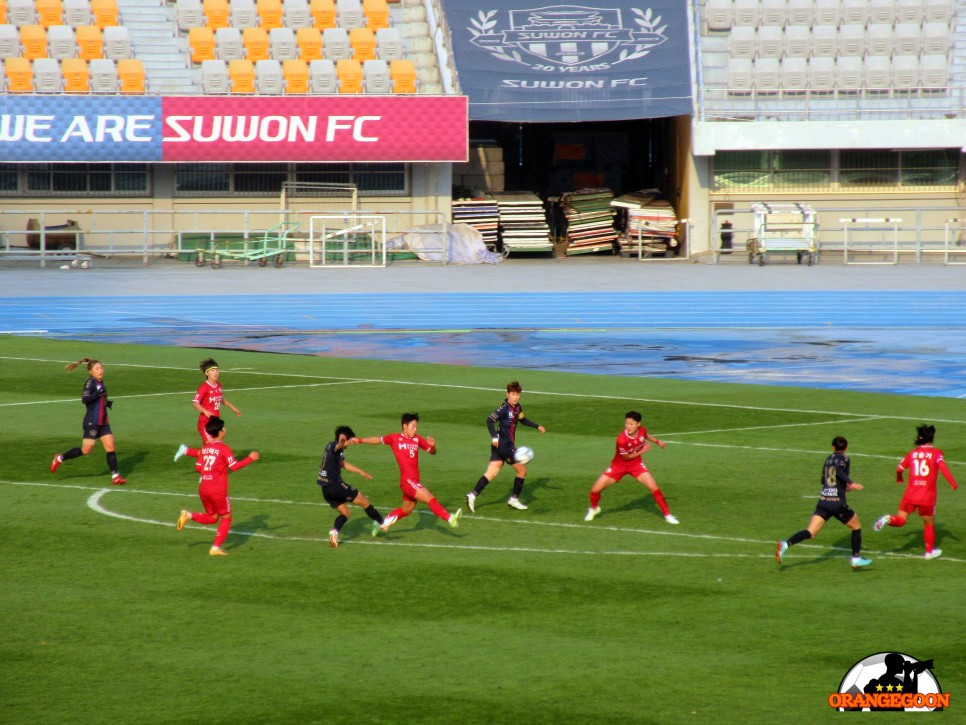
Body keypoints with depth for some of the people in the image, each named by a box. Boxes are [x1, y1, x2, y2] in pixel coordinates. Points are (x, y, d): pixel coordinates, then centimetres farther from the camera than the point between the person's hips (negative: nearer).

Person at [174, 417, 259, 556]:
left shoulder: (205, 447, 9)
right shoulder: (224, 448, -10)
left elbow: (198, 467, 10)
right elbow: (234, 466, -17)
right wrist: (250, 458, -9)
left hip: (203, 488, 6)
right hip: (218, 491, -6)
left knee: (212, 517, 22)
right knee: (226, 518, 9)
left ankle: (189, 516, -1)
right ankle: (216, 547, 2)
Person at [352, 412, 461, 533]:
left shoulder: (417, 439, 10)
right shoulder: (395, 438, 0)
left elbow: (432, 452, 14)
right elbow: (378, 440, 13)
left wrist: (432, 446, -9)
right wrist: (359, 440, 13)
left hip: (414, 481, 7)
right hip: (407, 480, -7)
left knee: (406, 510, 21)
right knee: (430, 499, -20)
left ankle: (382, 523, 36)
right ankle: (450, 518, -29)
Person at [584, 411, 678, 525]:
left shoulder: (642, 430, -18)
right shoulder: (622, 439, -35)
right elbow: (626, 457, -18)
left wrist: (658, 442, 16)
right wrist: (643, 451, -15)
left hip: (636, 465, 3)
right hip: (619, 465, -3)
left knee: (654, 488, -12)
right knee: (595, 490, -7)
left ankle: (667, 514, 5)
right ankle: (594, 508, 28)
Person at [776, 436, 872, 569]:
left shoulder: (829, 459, 18)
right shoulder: (843, 458, -1)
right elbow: (839, 470, -23)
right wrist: (851, 483, -21)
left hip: (823, 502, 5)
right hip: (837, 503, -5)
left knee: (810, 533, -3)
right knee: (856, 526, 17)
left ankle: (785, 544, -25)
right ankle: (856, 559, 17)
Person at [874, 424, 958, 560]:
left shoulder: (913, 453, 7)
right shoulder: (936, 453, -3)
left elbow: (899, 468, 14)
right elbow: (943, 467, -21)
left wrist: (899, 478, 36)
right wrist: (953, 483, -24)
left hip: (911, 494, 2)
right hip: (928, 496, -2)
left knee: (900, 520, 8)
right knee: (929, 524, 15)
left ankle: (888, 519, -23)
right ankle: (930, 551, 24)